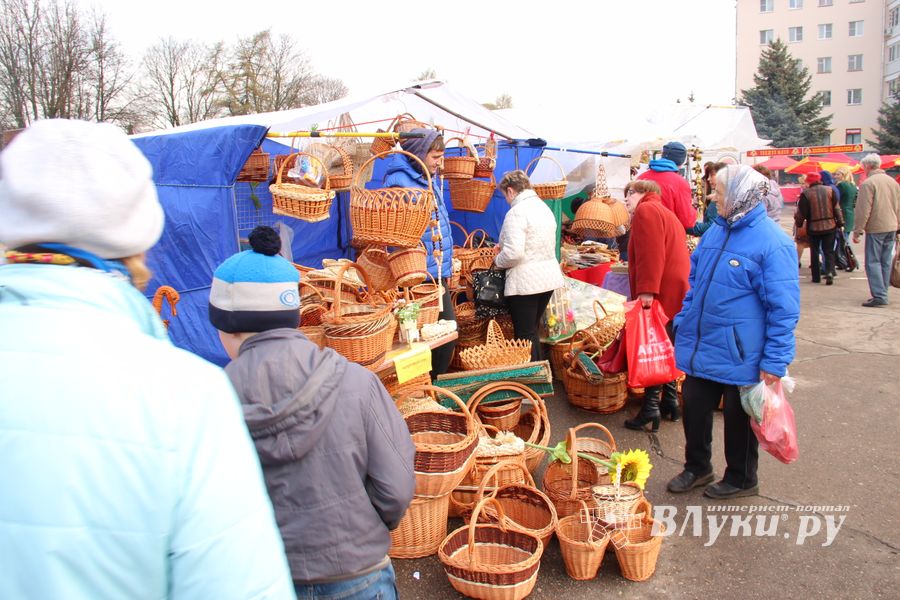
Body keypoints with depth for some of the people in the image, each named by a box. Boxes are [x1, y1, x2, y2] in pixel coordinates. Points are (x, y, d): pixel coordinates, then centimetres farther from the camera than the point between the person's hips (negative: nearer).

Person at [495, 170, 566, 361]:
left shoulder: (516, 212, -16)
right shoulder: (544, 207, 13)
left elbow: (513, 253, -25)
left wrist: (498, 261, -6)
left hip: (525, 281, -9)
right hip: (549, 276, 9)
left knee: (525, 334, 1)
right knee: (533, 330, 20)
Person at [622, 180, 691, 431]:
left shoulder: (646, 210, -6)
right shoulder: (666, 213, 26)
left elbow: (651, 253, -20)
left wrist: (646, 290, -25)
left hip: (661, 295, -10)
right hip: (676, 295, 10)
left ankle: (651, 408, -5)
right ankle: (670, 402, 24)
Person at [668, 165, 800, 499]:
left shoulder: (772, 243, -17)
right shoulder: (716, 231, 6)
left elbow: (783, 308, -16)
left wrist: (774, 361, -15)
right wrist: (683, 321, 13)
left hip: (739, 354, -6)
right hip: (701, 346, 7)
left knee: (739, 415, 11)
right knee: (694, 408, 14)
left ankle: (741, 479, 32)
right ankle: (697, 468, 36)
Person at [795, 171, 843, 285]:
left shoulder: (805, 193, -10)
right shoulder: (830, 190, 0)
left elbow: (801, 212, -7)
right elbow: (837, 208, 3)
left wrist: (798, 223, 11)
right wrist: (840, 222, 10)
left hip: (813, 227, -2)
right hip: (830, 226, 2)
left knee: (814, 251, 10)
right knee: (829, 251, 8)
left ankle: (816, 277, 13)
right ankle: (829, 272, -13)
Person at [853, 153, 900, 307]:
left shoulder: (868, 183, -13)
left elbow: (863, 211, -15)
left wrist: (857, 231, -10)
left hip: (875, 228, -7)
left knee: (873, 262, -3)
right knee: (886, 262, 12)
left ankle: (879, 296, -9)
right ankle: (882, 294, 17)